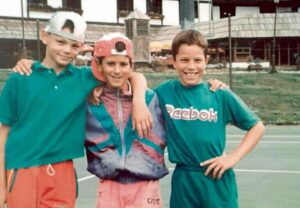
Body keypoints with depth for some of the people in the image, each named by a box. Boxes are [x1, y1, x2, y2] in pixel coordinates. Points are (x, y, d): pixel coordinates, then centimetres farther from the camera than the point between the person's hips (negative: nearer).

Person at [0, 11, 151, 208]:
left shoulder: (84, 78, 4)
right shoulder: (20, 79, -1)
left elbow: (136, 76, 9)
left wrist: (138, 102, -13)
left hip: (63, 173, 2)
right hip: (24, 172, -2)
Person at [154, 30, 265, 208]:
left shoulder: (220, 94, -4)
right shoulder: (164, 92, -1)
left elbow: (257, 127, 3)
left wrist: (234, 157, -6)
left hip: (217, 180, -1)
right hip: (183, 181, 1)